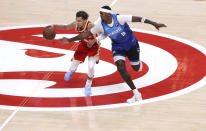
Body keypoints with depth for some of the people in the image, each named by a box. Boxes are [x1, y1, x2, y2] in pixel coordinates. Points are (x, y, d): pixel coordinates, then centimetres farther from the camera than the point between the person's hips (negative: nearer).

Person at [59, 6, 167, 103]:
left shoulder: (119, 18, -31)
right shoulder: (100, 25, -20)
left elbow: (138, 19, -30)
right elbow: (86, 34, -12)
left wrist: (154, 23, -33)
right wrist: (70, 40, -15)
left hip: (131, 44, -2)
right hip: (118, 46, 2)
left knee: (136, 68, 13)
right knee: (121, 67, -22)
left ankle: (138, 62, 58)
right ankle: (136, 94, -14)